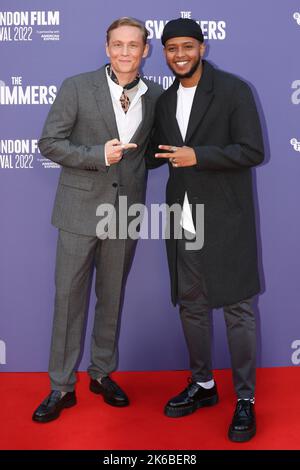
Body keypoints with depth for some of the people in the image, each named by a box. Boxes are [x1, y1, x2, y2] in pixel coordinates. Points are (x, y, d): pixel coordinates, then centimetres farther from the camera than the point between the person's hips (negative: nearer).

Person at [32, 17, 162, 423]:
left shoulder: (155, 96, 4)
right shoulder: (77, 88, -5)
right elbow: (49, 142, -7)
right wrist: (98, 156, -17)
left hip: (126, 211, 3)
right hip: (81, 209, -2)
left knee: (113, 297, 14)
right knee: (69, 297, 3)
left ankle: (102, 373, 31)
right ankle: (61, 387, 16)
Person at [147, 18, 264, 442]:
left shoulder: (234, 90, -6)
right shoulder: (165, 102, 12)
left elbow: (253, 151, -12)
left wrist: (198, 156, -20)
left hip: (225, 221, -6)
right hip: (183, 222, 6)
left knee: (236, 308, 0)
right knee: (191, 305, 14)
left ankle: (245, 399, 14)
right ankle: (202, 385, 31)